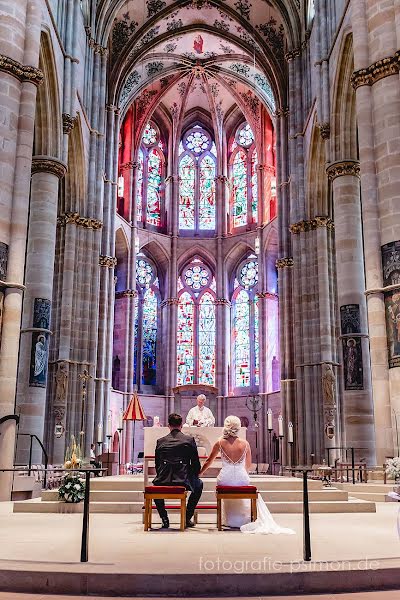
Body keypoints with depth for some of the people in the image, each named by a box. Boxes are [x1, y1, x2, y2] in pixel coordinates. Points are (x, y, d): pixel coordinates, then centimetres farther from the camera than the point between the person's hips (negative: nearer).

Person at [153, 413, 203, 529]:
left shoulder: (160, 441, 7)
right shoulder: (189, 440, 2)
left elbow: (157, 465, 13)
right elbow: (196, 464, 3)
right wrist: (194, 475, 22)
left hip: (163, 481, 2)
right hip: (183, 481, -1)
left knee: (155, 484, 36)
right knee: (199, 484, 30)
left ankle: (164, 519, 26)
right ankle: (187, 518, 24)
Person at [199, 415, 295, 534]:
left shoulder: (220, 443, -4)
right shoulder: (245, 443, -3)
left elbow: (209, 461, 9)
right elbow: (248, 466, 9)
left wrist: (199, 473, 26)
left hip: (225, 480, 0)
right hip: (242, 480, 0)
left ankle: (230, 520, 39)